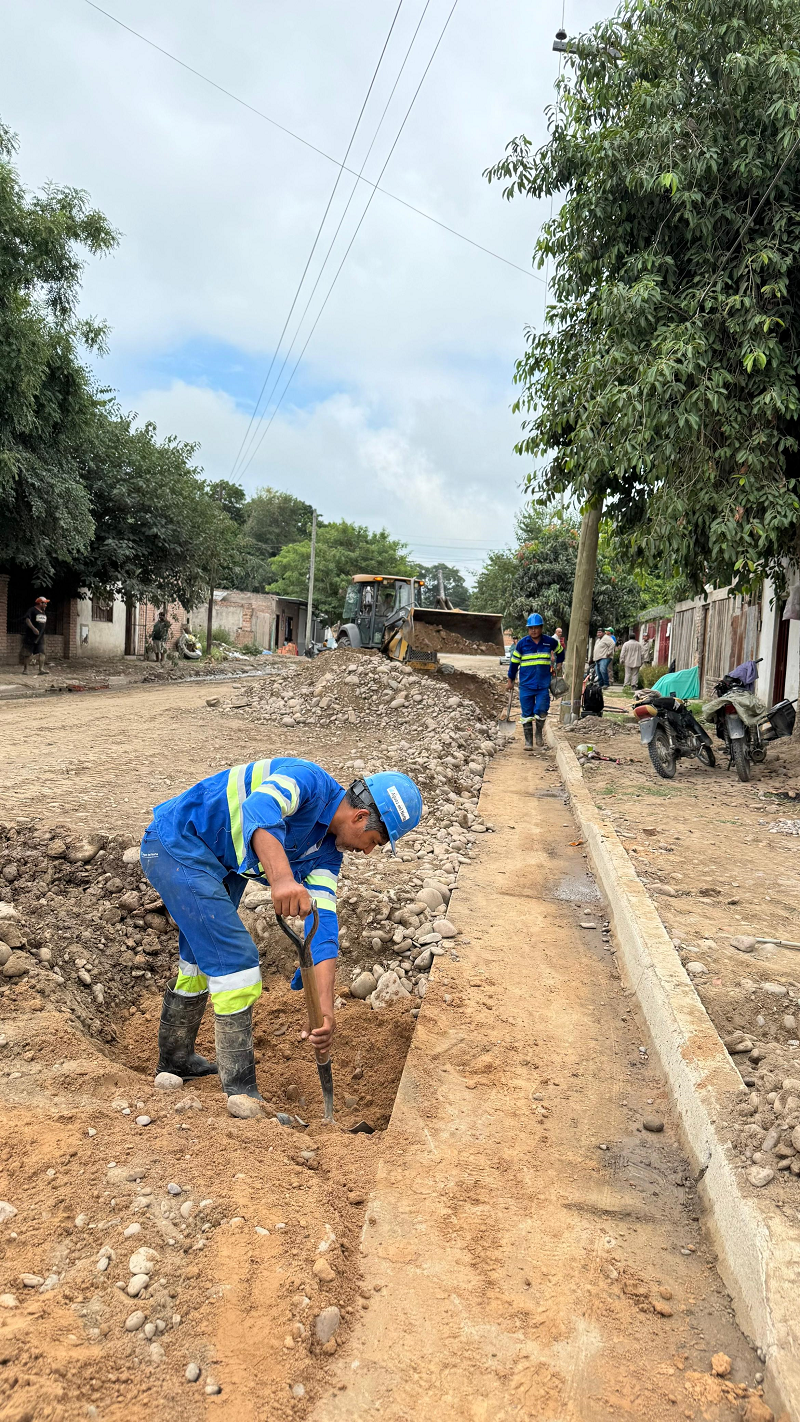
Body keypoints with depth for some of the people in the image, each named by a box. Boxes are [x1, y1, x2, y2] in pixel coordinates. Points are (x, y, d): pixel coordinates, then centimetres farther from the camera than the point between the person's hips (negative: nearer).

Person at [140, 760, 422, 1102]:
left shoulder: (327, 850, 3)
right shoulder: (309, 780, -22)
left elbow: (322, 920, -4)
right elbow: (259, 811, -44)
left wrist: (324, 1006, -13)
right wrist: (282, 878, -60)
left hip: (214, 864, 10)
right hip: (177, 845, -10)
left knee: (203, 961, 23)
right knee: (236, 962, -11)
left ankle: (175, 1060, 45)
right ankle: (242, 1096, 0)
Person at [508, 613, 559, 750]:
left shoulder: (550, 642, 1)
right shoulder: (522, 643, -1)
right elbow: (514, 661, 8)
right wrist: (511, 679, 12)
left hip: (543, 685, 0)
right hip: (526, 684, 0)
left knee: (541, 711, -9)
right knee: (527, 714, 3)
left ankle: (539, 732, 18)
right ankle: (528, 741, 13)